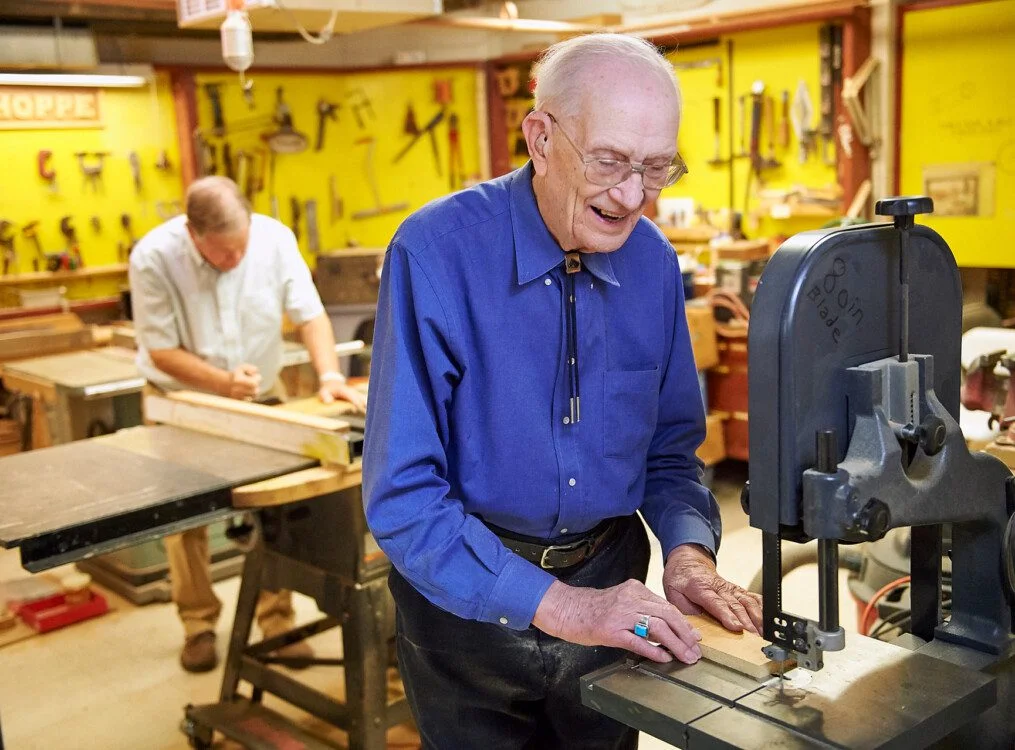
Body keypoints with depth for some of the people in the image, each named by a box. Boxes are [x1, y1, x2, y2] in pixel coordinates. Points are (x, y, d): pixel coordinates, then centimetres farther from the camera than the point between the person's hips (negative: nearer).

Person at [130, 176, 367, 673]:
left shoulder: (274, 238, -20)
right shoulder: (153, 257, -25)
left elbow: (310, 314, -18)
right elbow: (162, 350, -19)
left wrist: (330, 377, -33)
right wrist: (224, 382, -32)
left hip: (260, 393, 1)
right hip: (181, 397, -1)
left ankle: (278, 621, 13)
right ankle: (198, 624, 21)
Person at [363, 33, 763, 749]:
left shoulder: (653, 261, -7)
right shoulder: (437, 252, -22)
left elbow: (669, 447, 5)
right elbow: (403, 494, -25)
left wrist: (689, 547, -14)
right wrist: (554, 603, -32)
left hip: (609, 577, 4)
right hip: (467, 595, -4)